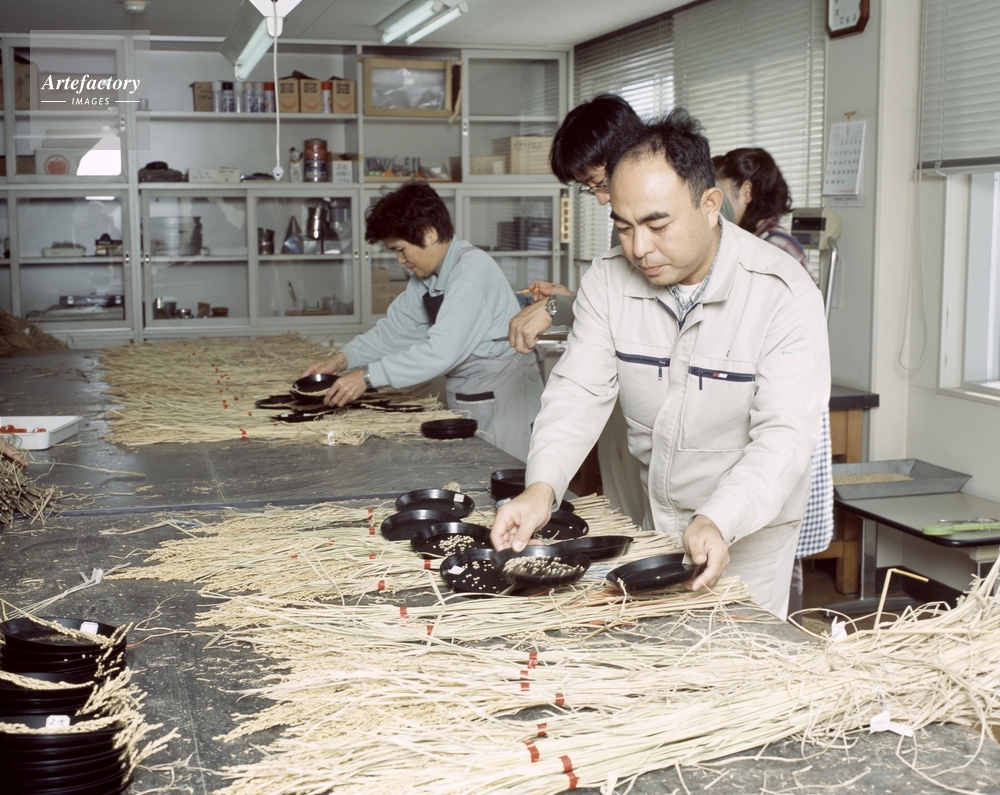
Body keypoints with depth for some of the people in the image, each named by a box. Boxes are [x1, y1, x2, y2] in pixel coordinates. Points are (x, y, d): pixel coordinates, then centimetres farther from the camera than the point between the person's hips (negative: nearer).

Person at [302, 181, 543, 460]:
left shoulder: (473, 268, -21)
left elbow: (444, 351, -29)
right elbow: (396, 328, 12)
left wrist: (368, 376, -28)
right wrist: (342, 359, -3)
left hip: (502, 394, -8)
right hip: (463, 396, 8)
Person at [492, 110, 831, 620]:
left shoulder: (784, 294, -21)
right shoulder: (607, 281, -9)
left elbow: (784, 436, -26)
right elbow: (579, 392, -12)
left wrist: (717, 523, -42)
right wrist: (541, 487, -31)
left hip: (747, 526, -3)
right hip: (643, 519, 3)